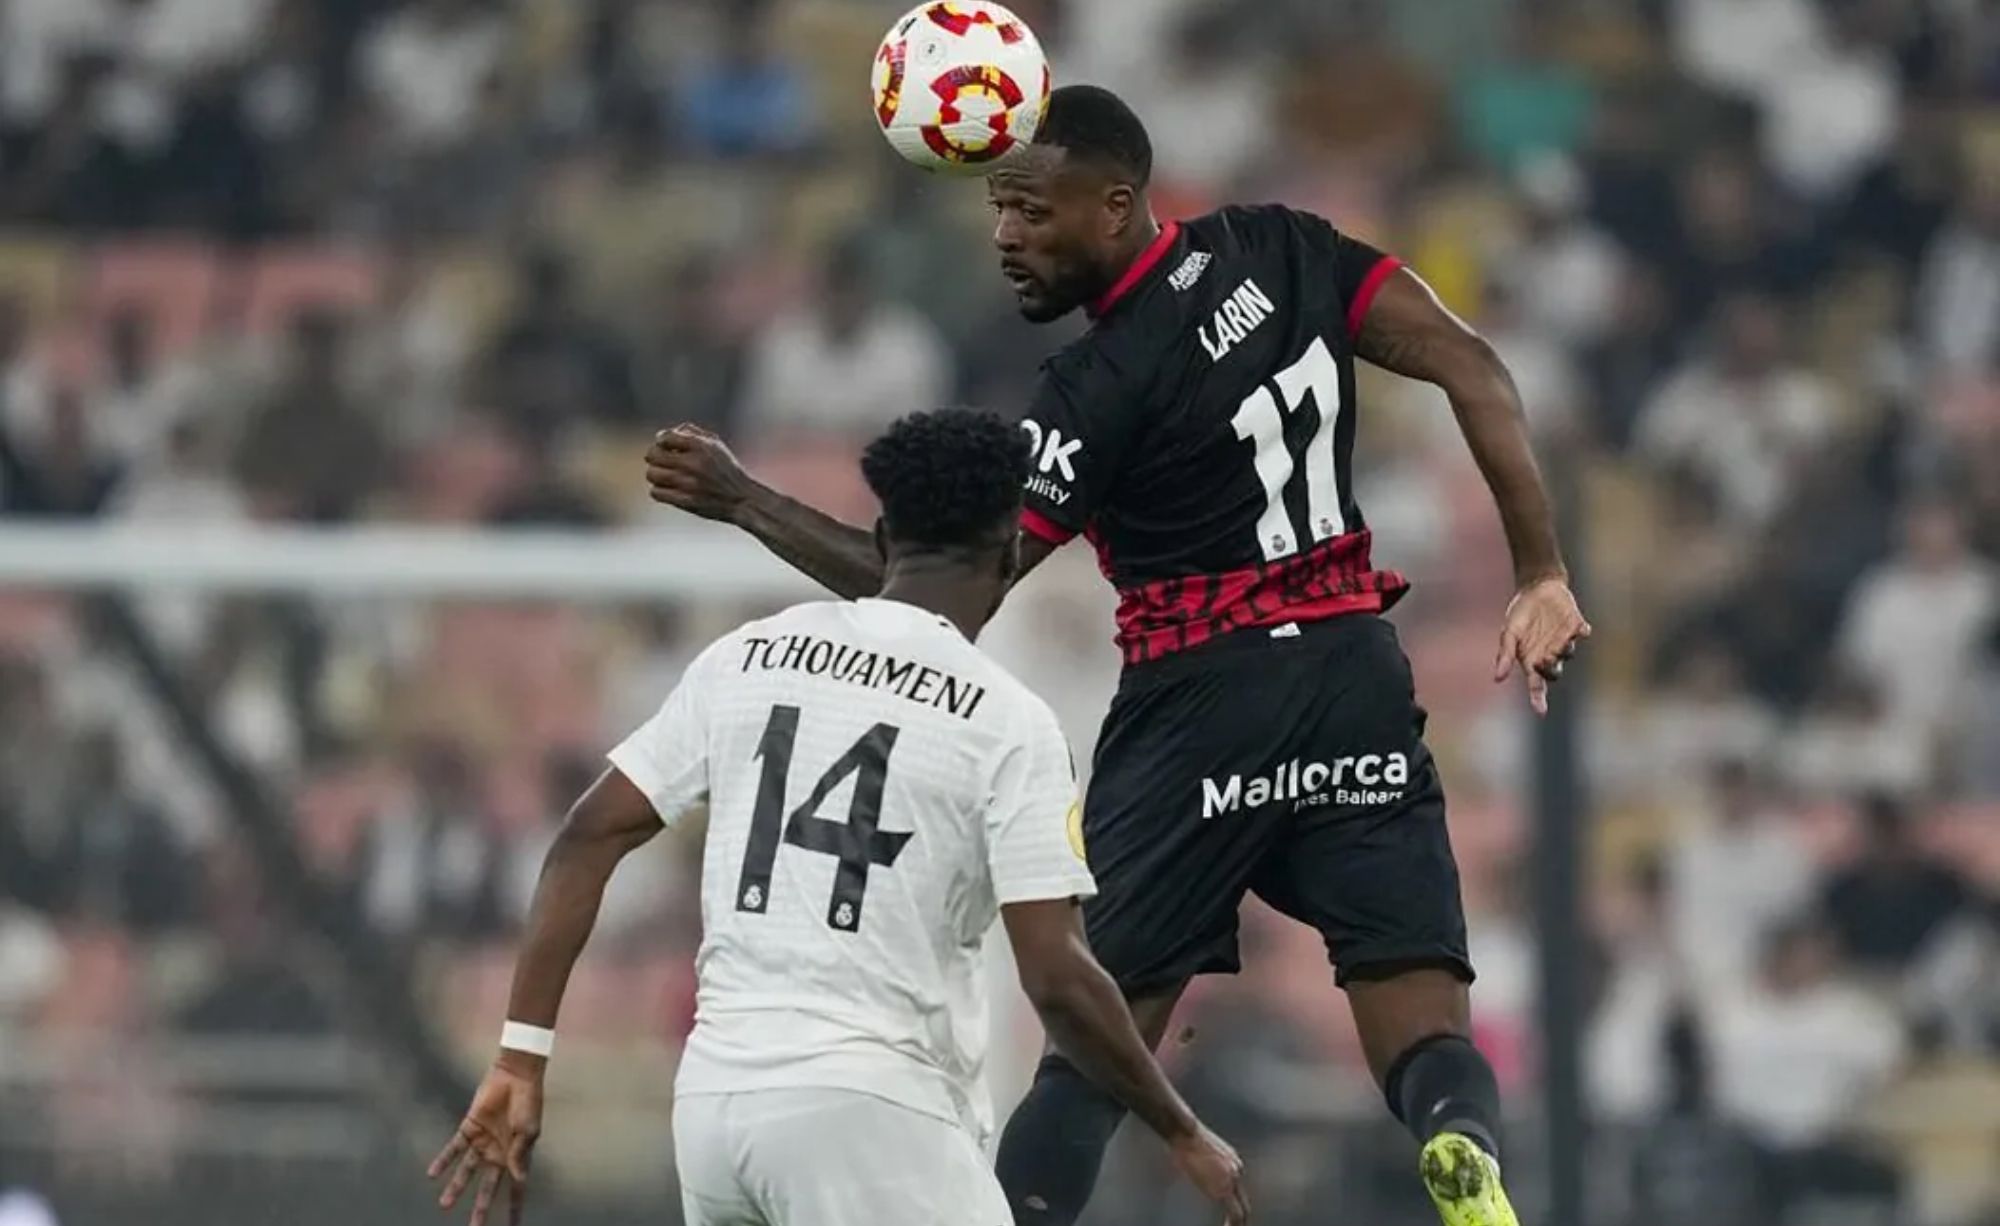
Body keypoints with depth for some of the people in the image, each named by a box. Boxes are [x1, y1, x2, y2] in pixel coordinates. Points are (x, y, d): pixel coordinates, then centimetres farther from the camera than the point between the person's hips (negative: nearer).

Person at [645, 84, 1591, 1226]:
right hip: (1355, 671, 4)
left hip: (1200, 699, -4)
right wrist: (1543, 575, 1)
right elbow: (1471, 366, 0)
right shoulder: (1283, 248, 5)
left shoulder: (1102, 389, -10)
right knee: (1424, 1034, -2)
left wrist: (745, 503, -9)